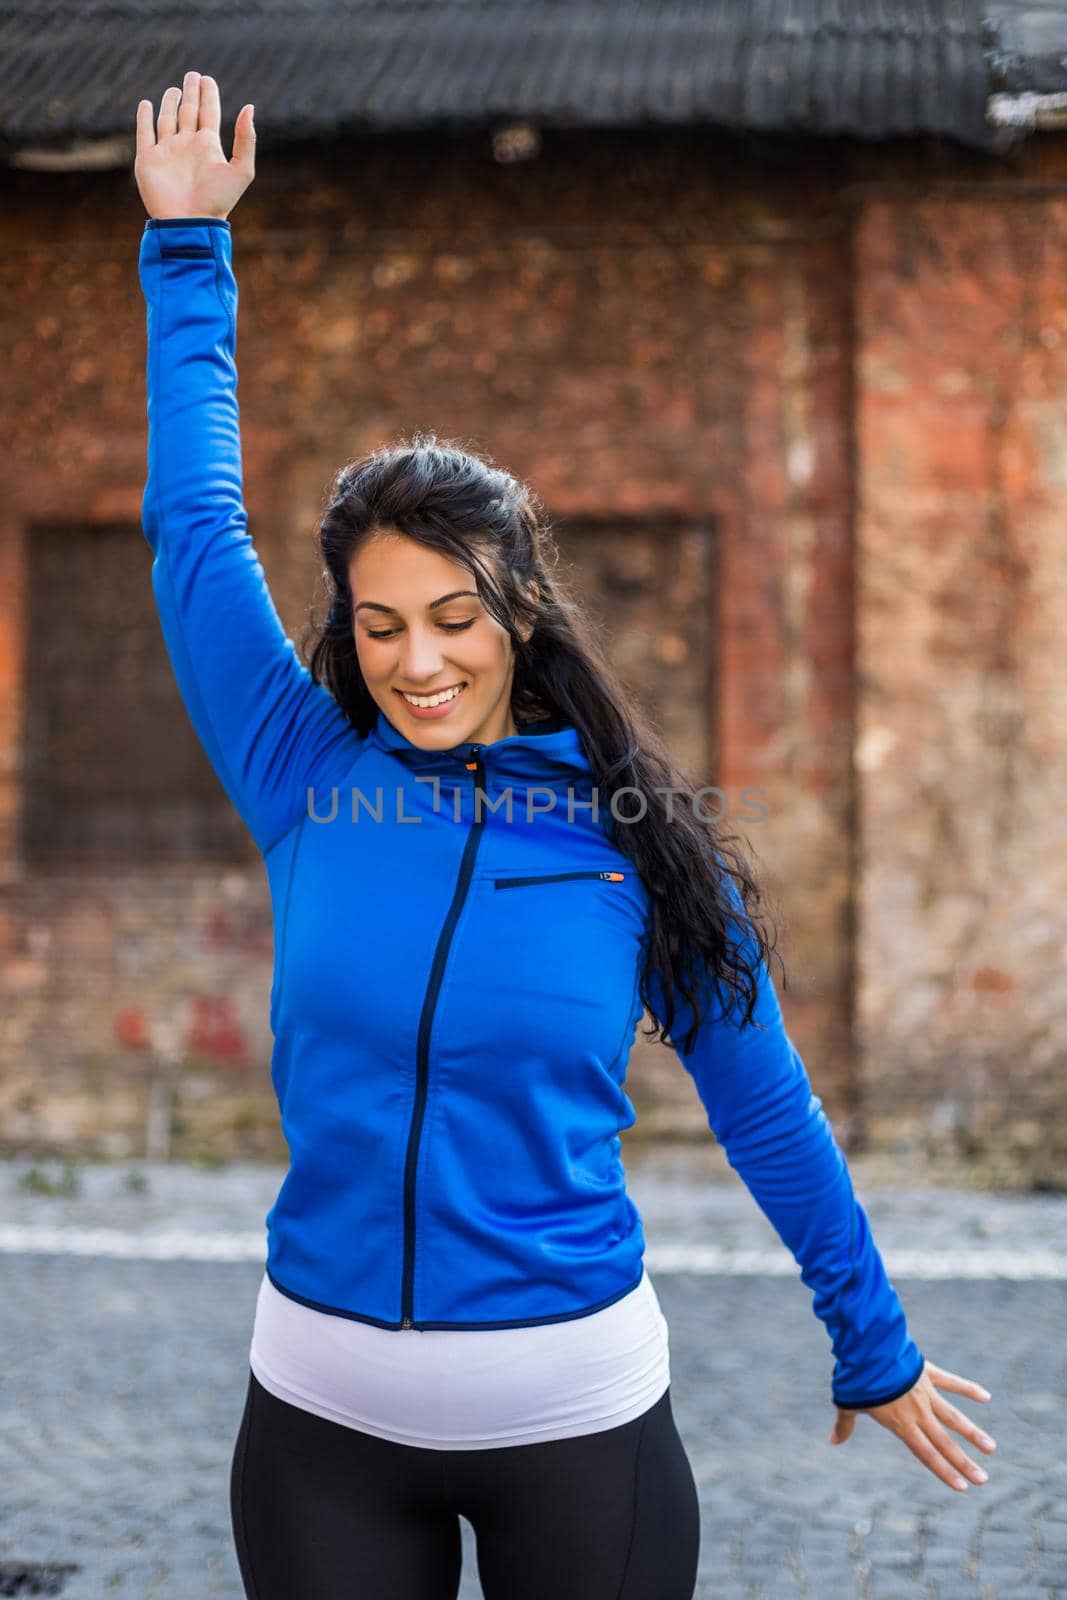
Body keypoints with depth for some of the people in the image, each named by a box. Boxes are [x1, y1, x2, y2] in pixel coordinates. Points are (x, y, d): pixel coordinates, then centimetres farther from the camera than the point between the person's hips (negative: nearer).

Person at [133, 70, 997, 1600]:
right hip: (322, 1416, 2)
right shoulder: (306, 779, -3)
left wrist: (876, 1350, 10)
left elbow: (765, 1106, 2)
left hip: (576, 1413, -1)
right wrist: (187, 250, 11)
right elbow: (194, 527, 5)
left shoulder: (641, 837, -6)